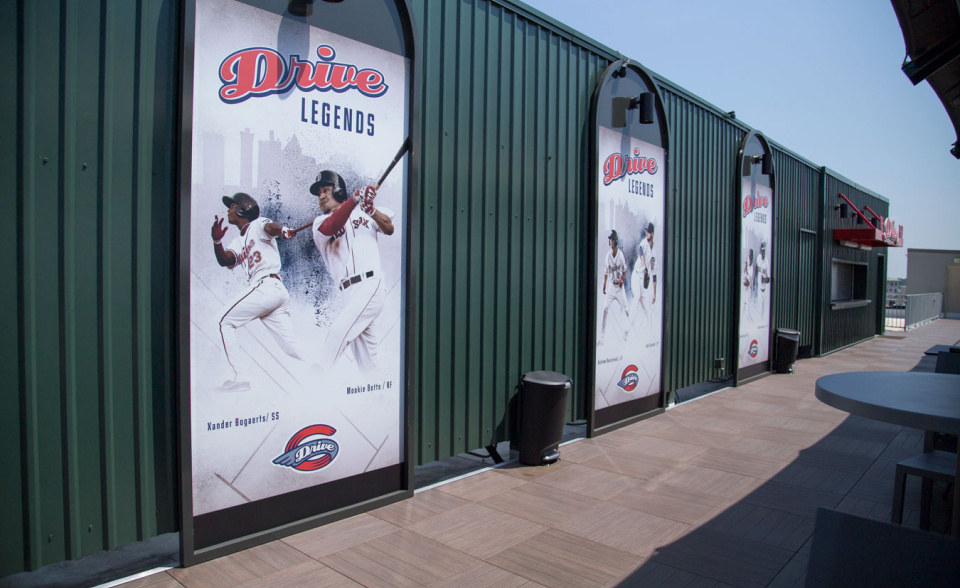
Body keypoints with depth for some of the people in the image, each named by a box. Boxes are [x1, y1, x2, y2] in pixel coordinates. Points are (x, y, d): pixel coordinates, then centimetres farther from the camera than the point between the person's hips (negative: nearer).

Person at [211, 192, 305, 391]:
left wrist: (282, 230, -44)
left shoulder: (258, 224, 5)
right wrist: (217, 241, -12)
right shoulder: (238, 242, 27)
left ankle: (239, 378, -4)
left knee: (227, 322, 0)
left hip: (265, 286, -8)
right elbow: (225, 260, 8)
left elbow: (270, 227, -20)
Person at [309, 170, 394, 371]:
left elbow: (389, 229, 2)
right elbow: (329, 228, -8)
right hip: (350, 293, 4)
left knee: (337, 333, -17)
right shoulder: (320, 222, 16)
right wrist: (354, 199, -23)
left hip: (370, 284, -4)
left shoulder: (362, 211, 14)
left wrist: (371, 210, -16)